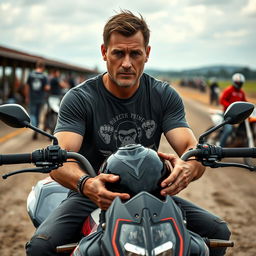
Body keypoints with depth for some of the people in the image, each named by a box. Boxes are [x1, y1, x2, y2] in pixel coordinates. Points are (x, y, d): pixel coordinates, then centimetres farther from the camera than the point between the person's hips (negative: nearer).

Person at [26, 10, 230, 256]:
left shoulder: (165, 96, 0)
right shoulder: (79, 98, -10)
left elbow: (192, 148, -11)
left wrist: (187, 168, -38)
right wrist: (85, 183, -47)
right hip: (92, 196, -2)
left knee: (218, 231, -15)